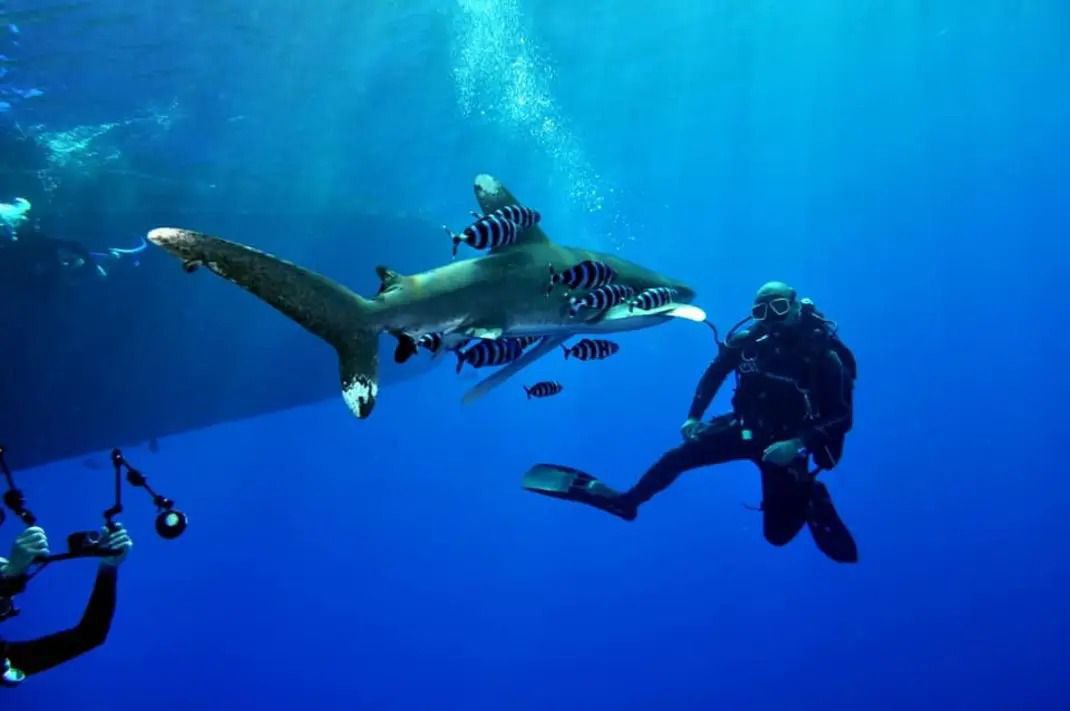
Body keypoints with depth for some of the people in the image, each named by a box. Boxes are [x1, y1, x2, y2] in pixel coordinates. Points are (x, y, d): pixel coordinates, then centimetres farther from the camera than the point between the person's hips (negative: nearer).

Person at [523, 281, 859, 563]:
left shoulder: (823, 353, -22)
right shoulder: (747, 341, -12)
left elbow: (843, 417, -22)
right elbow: (715, 373, 7)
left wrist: (798, 443, -33)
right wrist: (693, 416, -1)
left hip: (786, 444, -3)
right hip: (747, 429, 4)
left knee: (778, 533, -4)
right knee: (678, 456, -4)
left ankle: (810, 499, 24)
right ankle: (626, 501, 14)